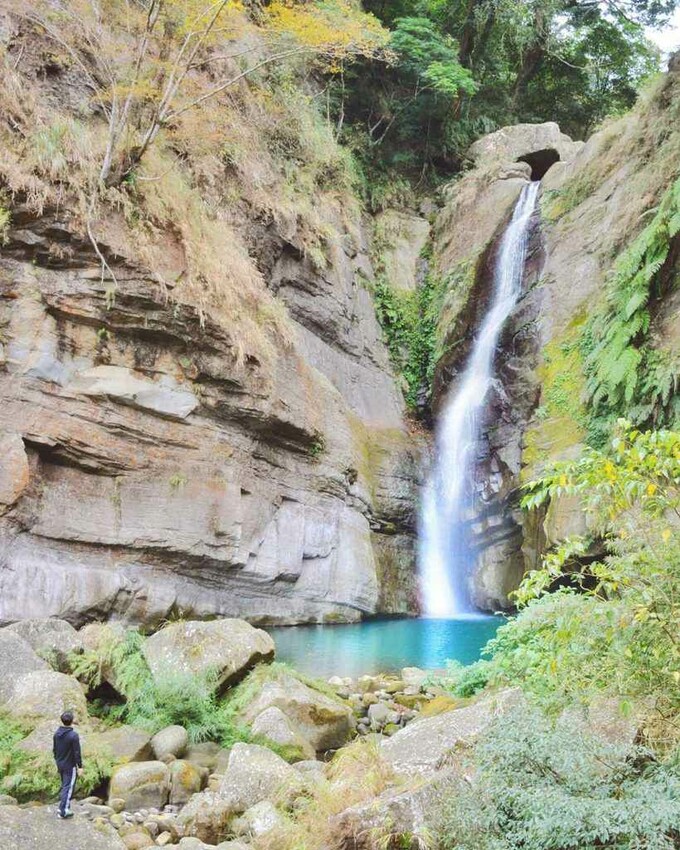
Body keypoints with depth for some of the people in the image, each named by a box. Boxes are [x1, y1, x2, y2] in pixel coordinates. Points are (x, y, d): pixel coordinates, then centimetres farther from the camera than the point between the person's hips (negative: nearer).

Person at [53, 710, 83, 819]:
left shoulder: (57, 733, -2)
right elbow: (77, 753, -19)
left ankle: (63, 806, 29)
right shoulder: (73, 735, -23)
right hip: (70, 766, -7)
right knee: (68, 788, 2)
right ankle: (63, 812, 5)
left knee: (64, 786, 21)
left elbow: (54, 749, 8)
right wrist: (80, 767, -10)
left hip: (60, 764, 7)